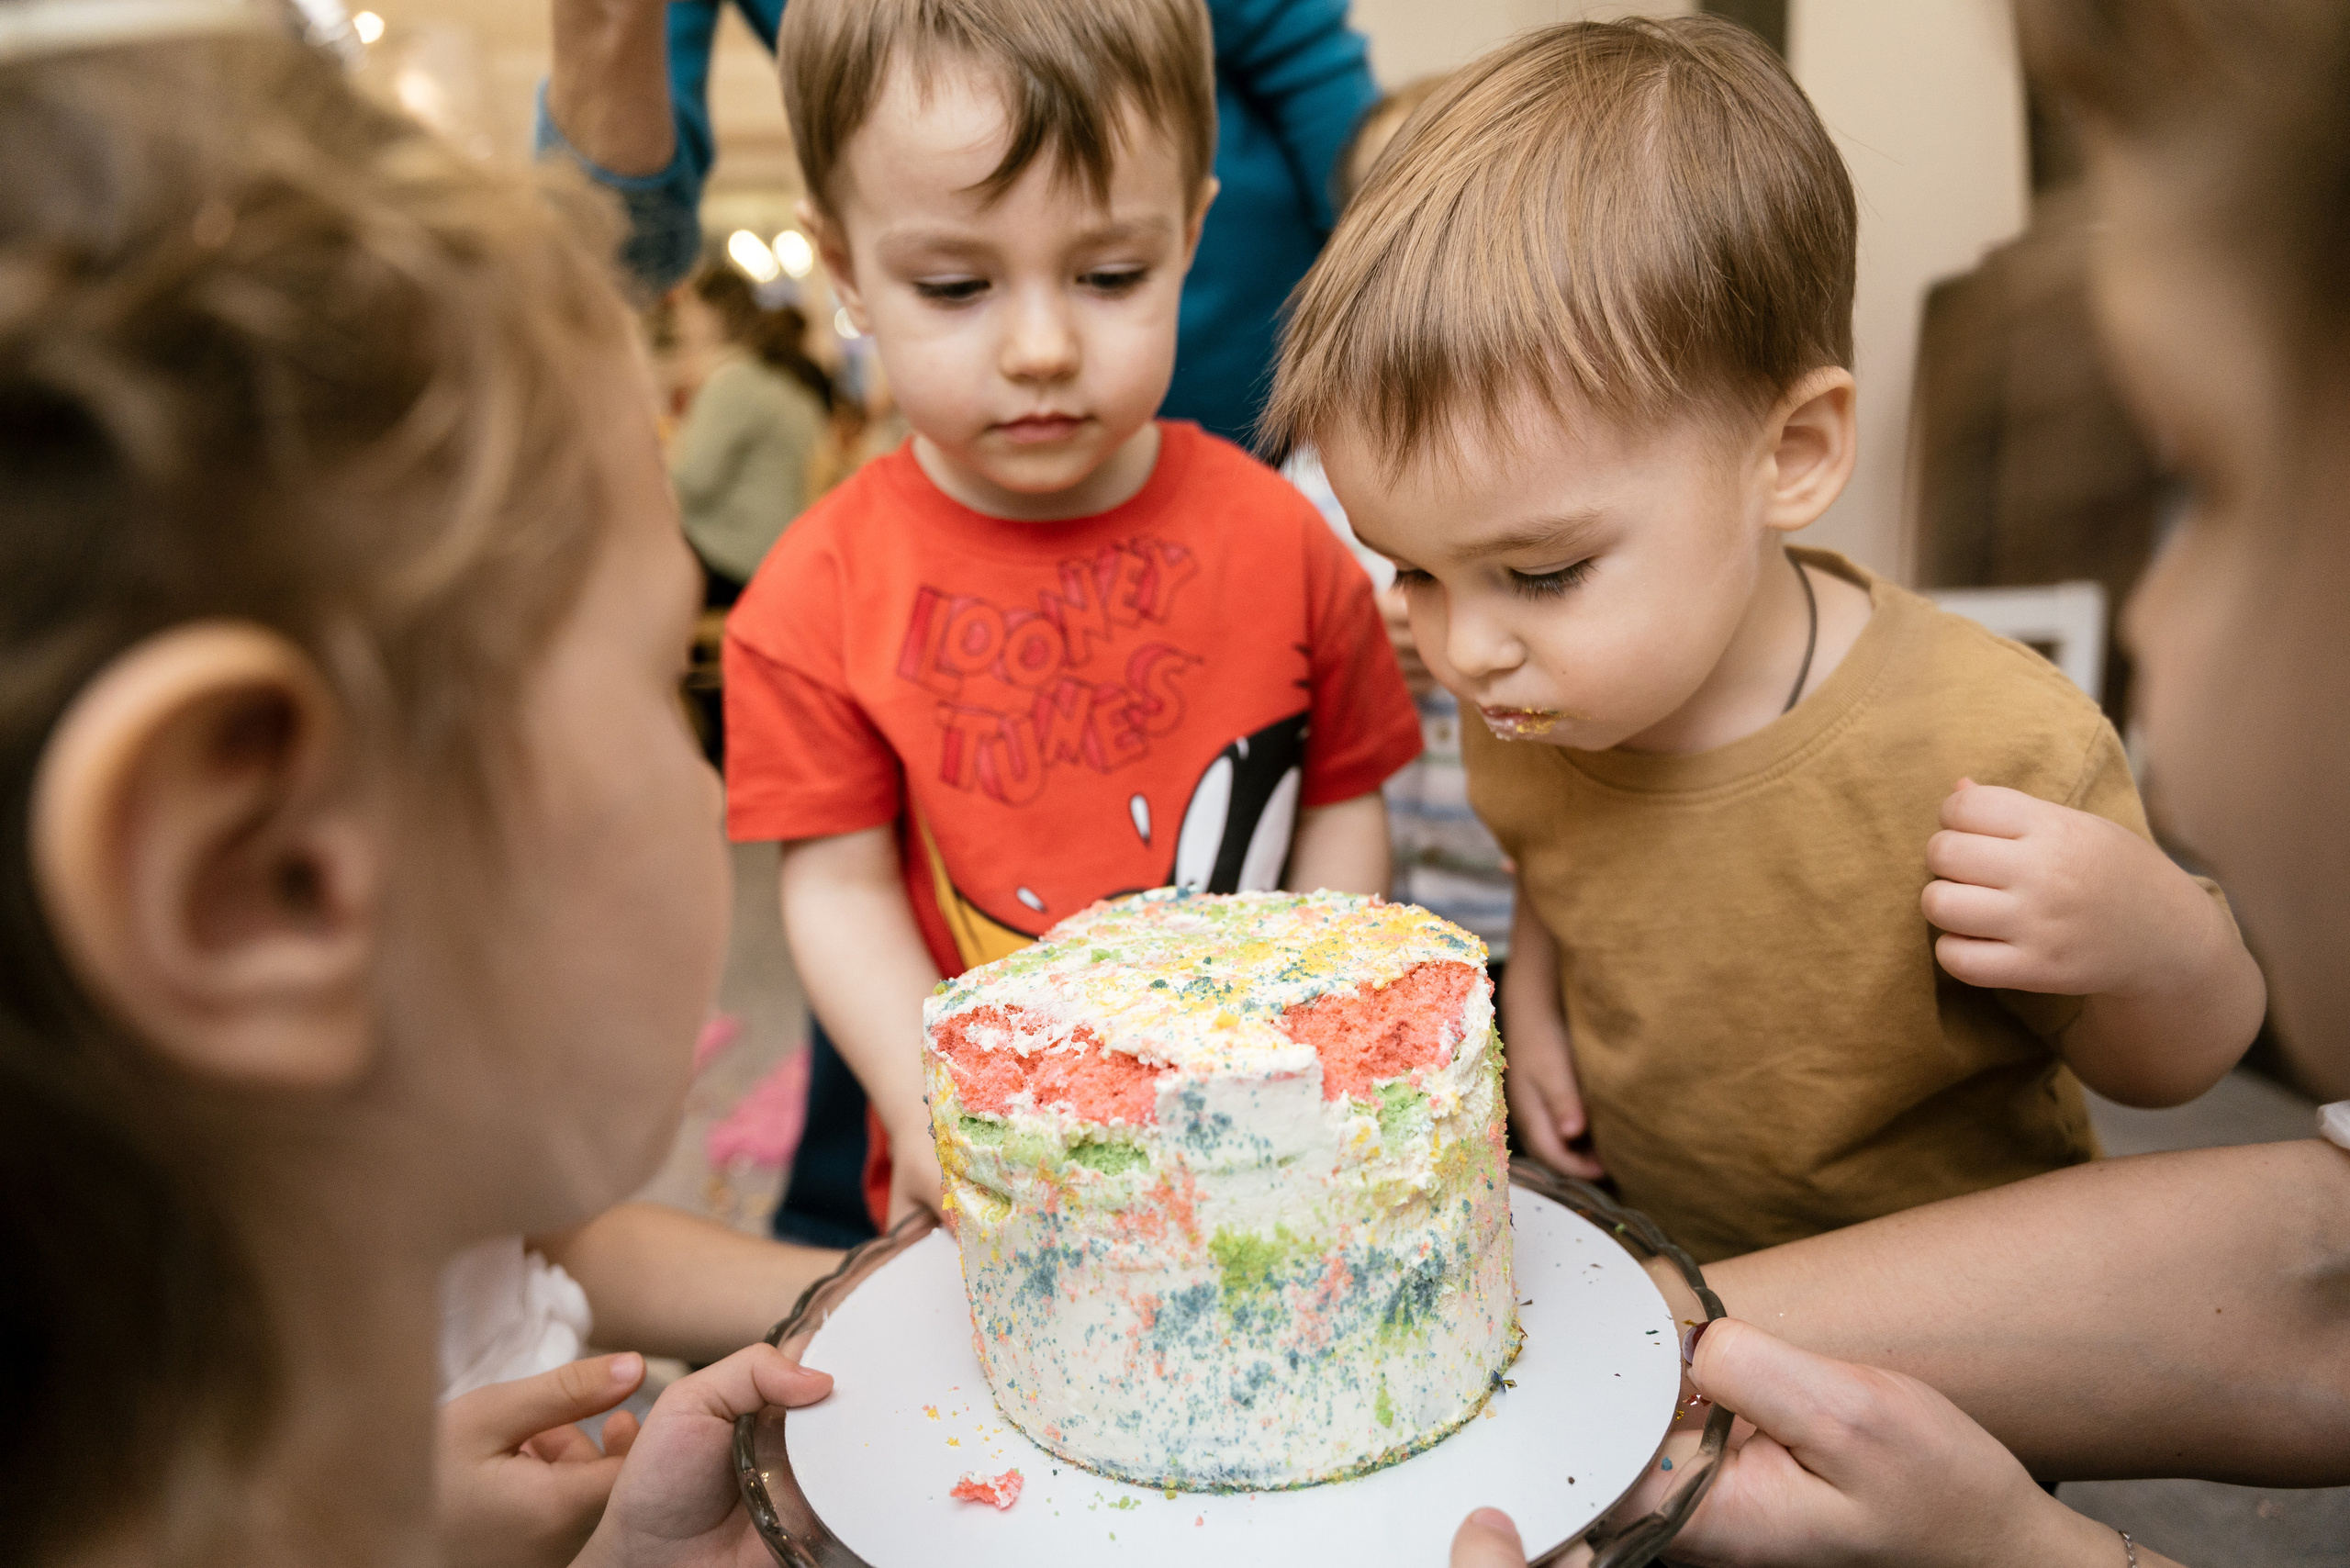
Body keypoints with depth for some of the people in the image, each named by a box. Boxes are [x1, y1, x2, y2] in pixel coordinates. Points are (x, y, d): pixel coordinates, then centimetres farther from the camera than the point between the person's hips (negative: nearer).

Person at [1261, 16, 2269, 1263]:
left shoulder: (1994, 755, -25)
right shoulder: (1527, 701, -10)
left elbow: (2160, 1071, -8)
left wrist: (2158, 941, -29)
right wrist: (1534, 987, -5)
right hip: (1642, 1252, 2)